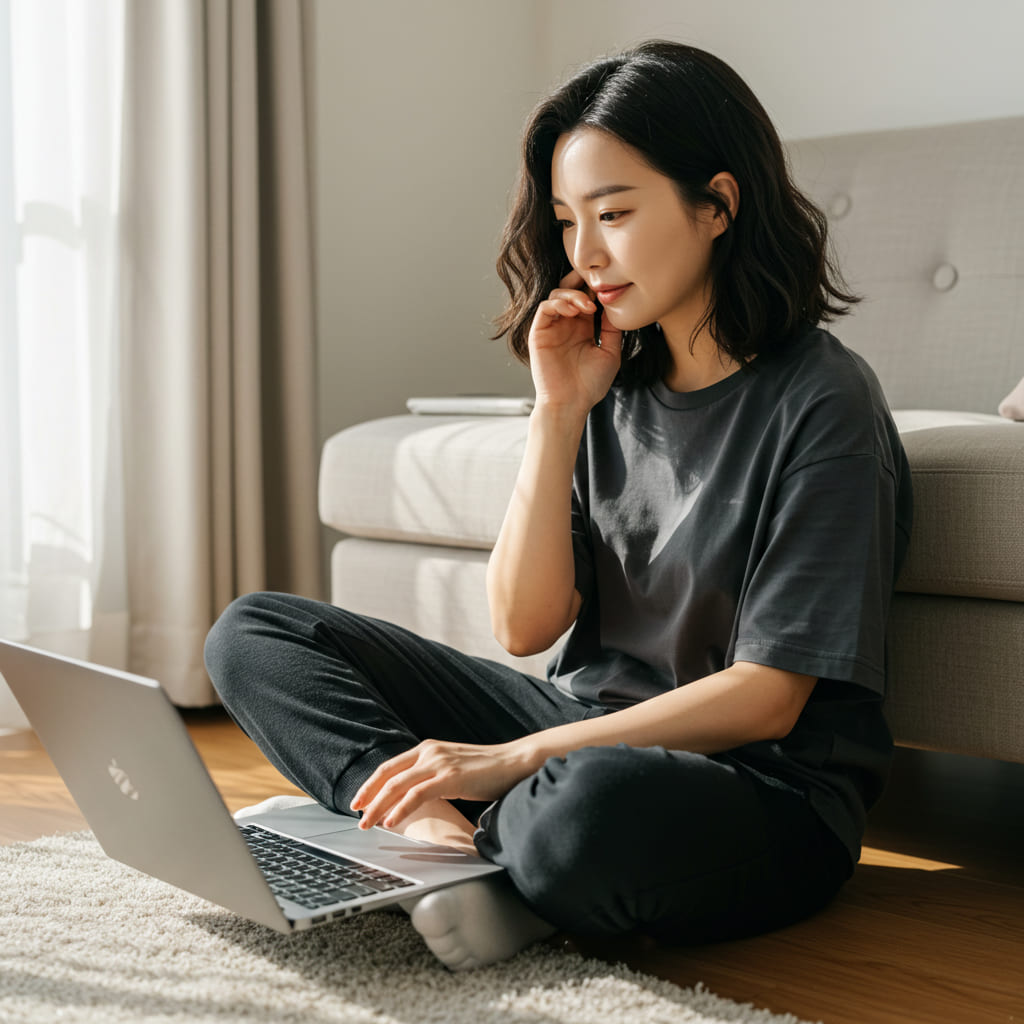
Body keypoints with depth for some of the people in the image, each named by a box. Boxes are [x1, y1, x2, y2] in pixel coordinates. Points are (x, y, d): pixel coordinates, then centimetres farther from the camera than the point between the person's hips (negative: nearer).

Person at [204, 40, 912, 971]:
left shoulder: (822, 400, -12)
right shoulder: (613, 386, 6)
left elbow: (766, 697, -16)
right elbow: (525, 624, 1)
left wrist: (514, 759, -21)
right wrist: (559, 413, -8)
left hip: (762, 794, -6)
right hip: (584, 734, 7)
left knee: (593, 804, -43)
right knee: (254, 634, 1)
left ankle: (470, 848, -10)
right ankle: (450, 832, -19)